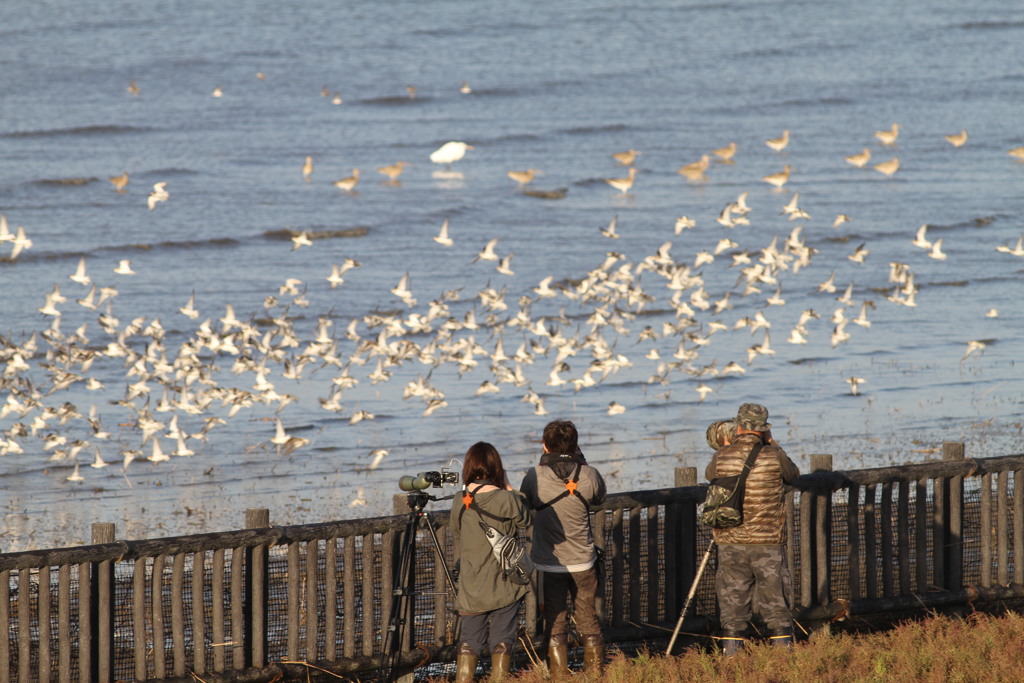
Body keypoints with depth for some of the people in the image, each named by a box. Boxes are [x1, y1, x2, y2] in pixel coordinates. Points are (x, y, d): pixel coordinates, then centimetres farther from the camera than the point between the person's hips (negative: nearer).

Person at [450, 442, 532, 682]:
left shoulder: (460, 502, -2)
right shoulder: (506, 500, -14)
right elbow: (525, 519, 4)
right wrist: (508, 487, 4)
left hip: (471, 588, 3)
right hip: (503, 585, -3)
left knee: (469, 642, 11)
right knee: (502, 642, 5)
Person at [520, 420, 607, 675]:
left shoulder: (535, 477, -13)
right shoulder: (589, 475, -9)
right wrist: (578, 459, 13)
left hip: (549, 564, -2)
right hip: (584, 562, 2)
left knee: (555, 625, 5)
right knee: (589, 623, 12)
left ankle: (559, 676, 5)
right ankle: (596, 673, 16)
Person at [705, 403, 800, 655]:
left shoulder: (722, 456, -4)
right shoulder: (774, 456, -8)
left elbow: (710, 475, 17)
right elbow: (793, 475, 12)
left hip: (730, 543, 1)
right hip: (768, 542, -1)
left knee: (732, 606, 8)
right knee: (776, 606, 7)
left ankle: (732, 656, 7)